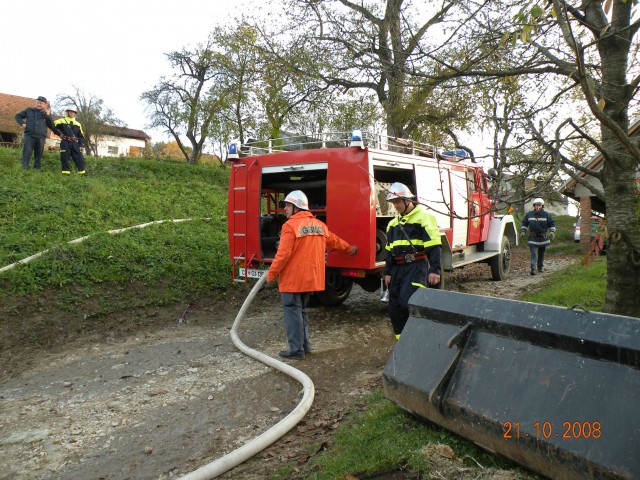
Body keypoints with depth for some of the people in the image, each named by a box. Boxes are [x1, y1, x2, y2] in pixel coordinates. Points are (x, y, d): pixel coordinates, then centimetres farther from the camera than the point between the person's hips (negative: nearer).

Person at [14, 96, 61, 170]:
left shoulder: (47, 114, 13)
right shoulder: (29, 110, 13)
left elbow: (52, 126, 3)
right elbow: (18, 116, 22)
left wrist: (48, 115, -6)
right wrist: (22, 123, 4)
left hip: (41, 137, 1)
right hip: (29, 135, -1)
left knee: (38, 154, 5)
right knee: (27, 153, -7)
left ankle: (37, 168, 12)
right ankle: (24, 169, -6)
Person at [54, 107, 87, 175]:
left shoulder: (78, 124, 19)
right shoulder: (62, 121, 8)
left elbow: (81, 136, 17)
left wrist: (81, 145, 7)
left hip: (75, 144, 3)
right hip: (65, 143, -3)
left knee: (79, 158, -5)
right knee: (64, 158, -6)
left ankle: (82, 173, -3)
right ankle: (66, 173, -5)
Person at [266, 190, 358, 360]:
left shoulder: (290, 225, -14)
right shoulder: (319, 225, 10)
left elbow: (283, 254, -18)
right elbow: (335, 241, 23)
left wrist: (271, 274, -9)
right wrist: (350, 249, 41)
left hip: (292, 279, -8)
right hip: (311, 279, 8)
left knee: (293, 312, 0)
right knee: (301, 311, 19)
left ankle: (296, 350, 3)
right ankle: (305, 345, 24)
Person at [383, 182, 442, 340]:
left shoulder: (423, 217, -5)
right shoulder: (394, 223, 19)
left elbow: (434, 246, -11)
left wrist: (434, 270, -17)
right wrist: (388, 272, 19)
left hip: (417, 266, -8)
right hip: (398, 268, 8)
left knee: (408, 301, -21)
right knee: (395, 306, 7)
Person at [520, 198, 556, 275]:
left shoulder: (546, 215, 0)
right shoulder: (529, 214, 1)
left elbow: (552, 224, 7)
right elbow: (524, 223, 13)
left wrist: (552, 232, -6)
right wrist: (523, 231, 4)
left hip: (543, 237, 1)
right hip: (533, 238, -1)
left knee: (541, 254, 13)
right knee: (533, 254, -11)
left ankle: (540, 268, 27)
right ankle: (533, 269, -17)